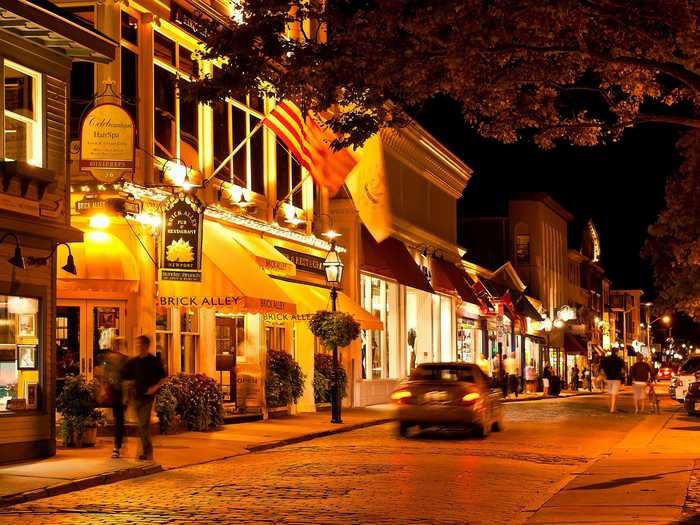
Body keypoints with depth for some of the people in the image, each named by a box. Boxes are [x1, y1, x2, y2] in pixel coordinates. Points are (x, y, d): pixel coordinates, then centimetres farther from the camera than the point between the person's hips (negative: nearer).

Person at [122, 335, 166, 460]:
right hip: (137, 396, 5)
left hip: (148, 397, -5)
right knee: (142, 425, 9)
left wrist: (155, 387, -14)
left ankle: (147, 452, -11)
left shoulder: (154, 361, -2)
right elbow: (126, 377, 14)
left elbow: (163, 379, 1)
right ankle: (147, 450, 18)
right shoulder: (133, 362, 11)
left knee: (144, 425, -13)